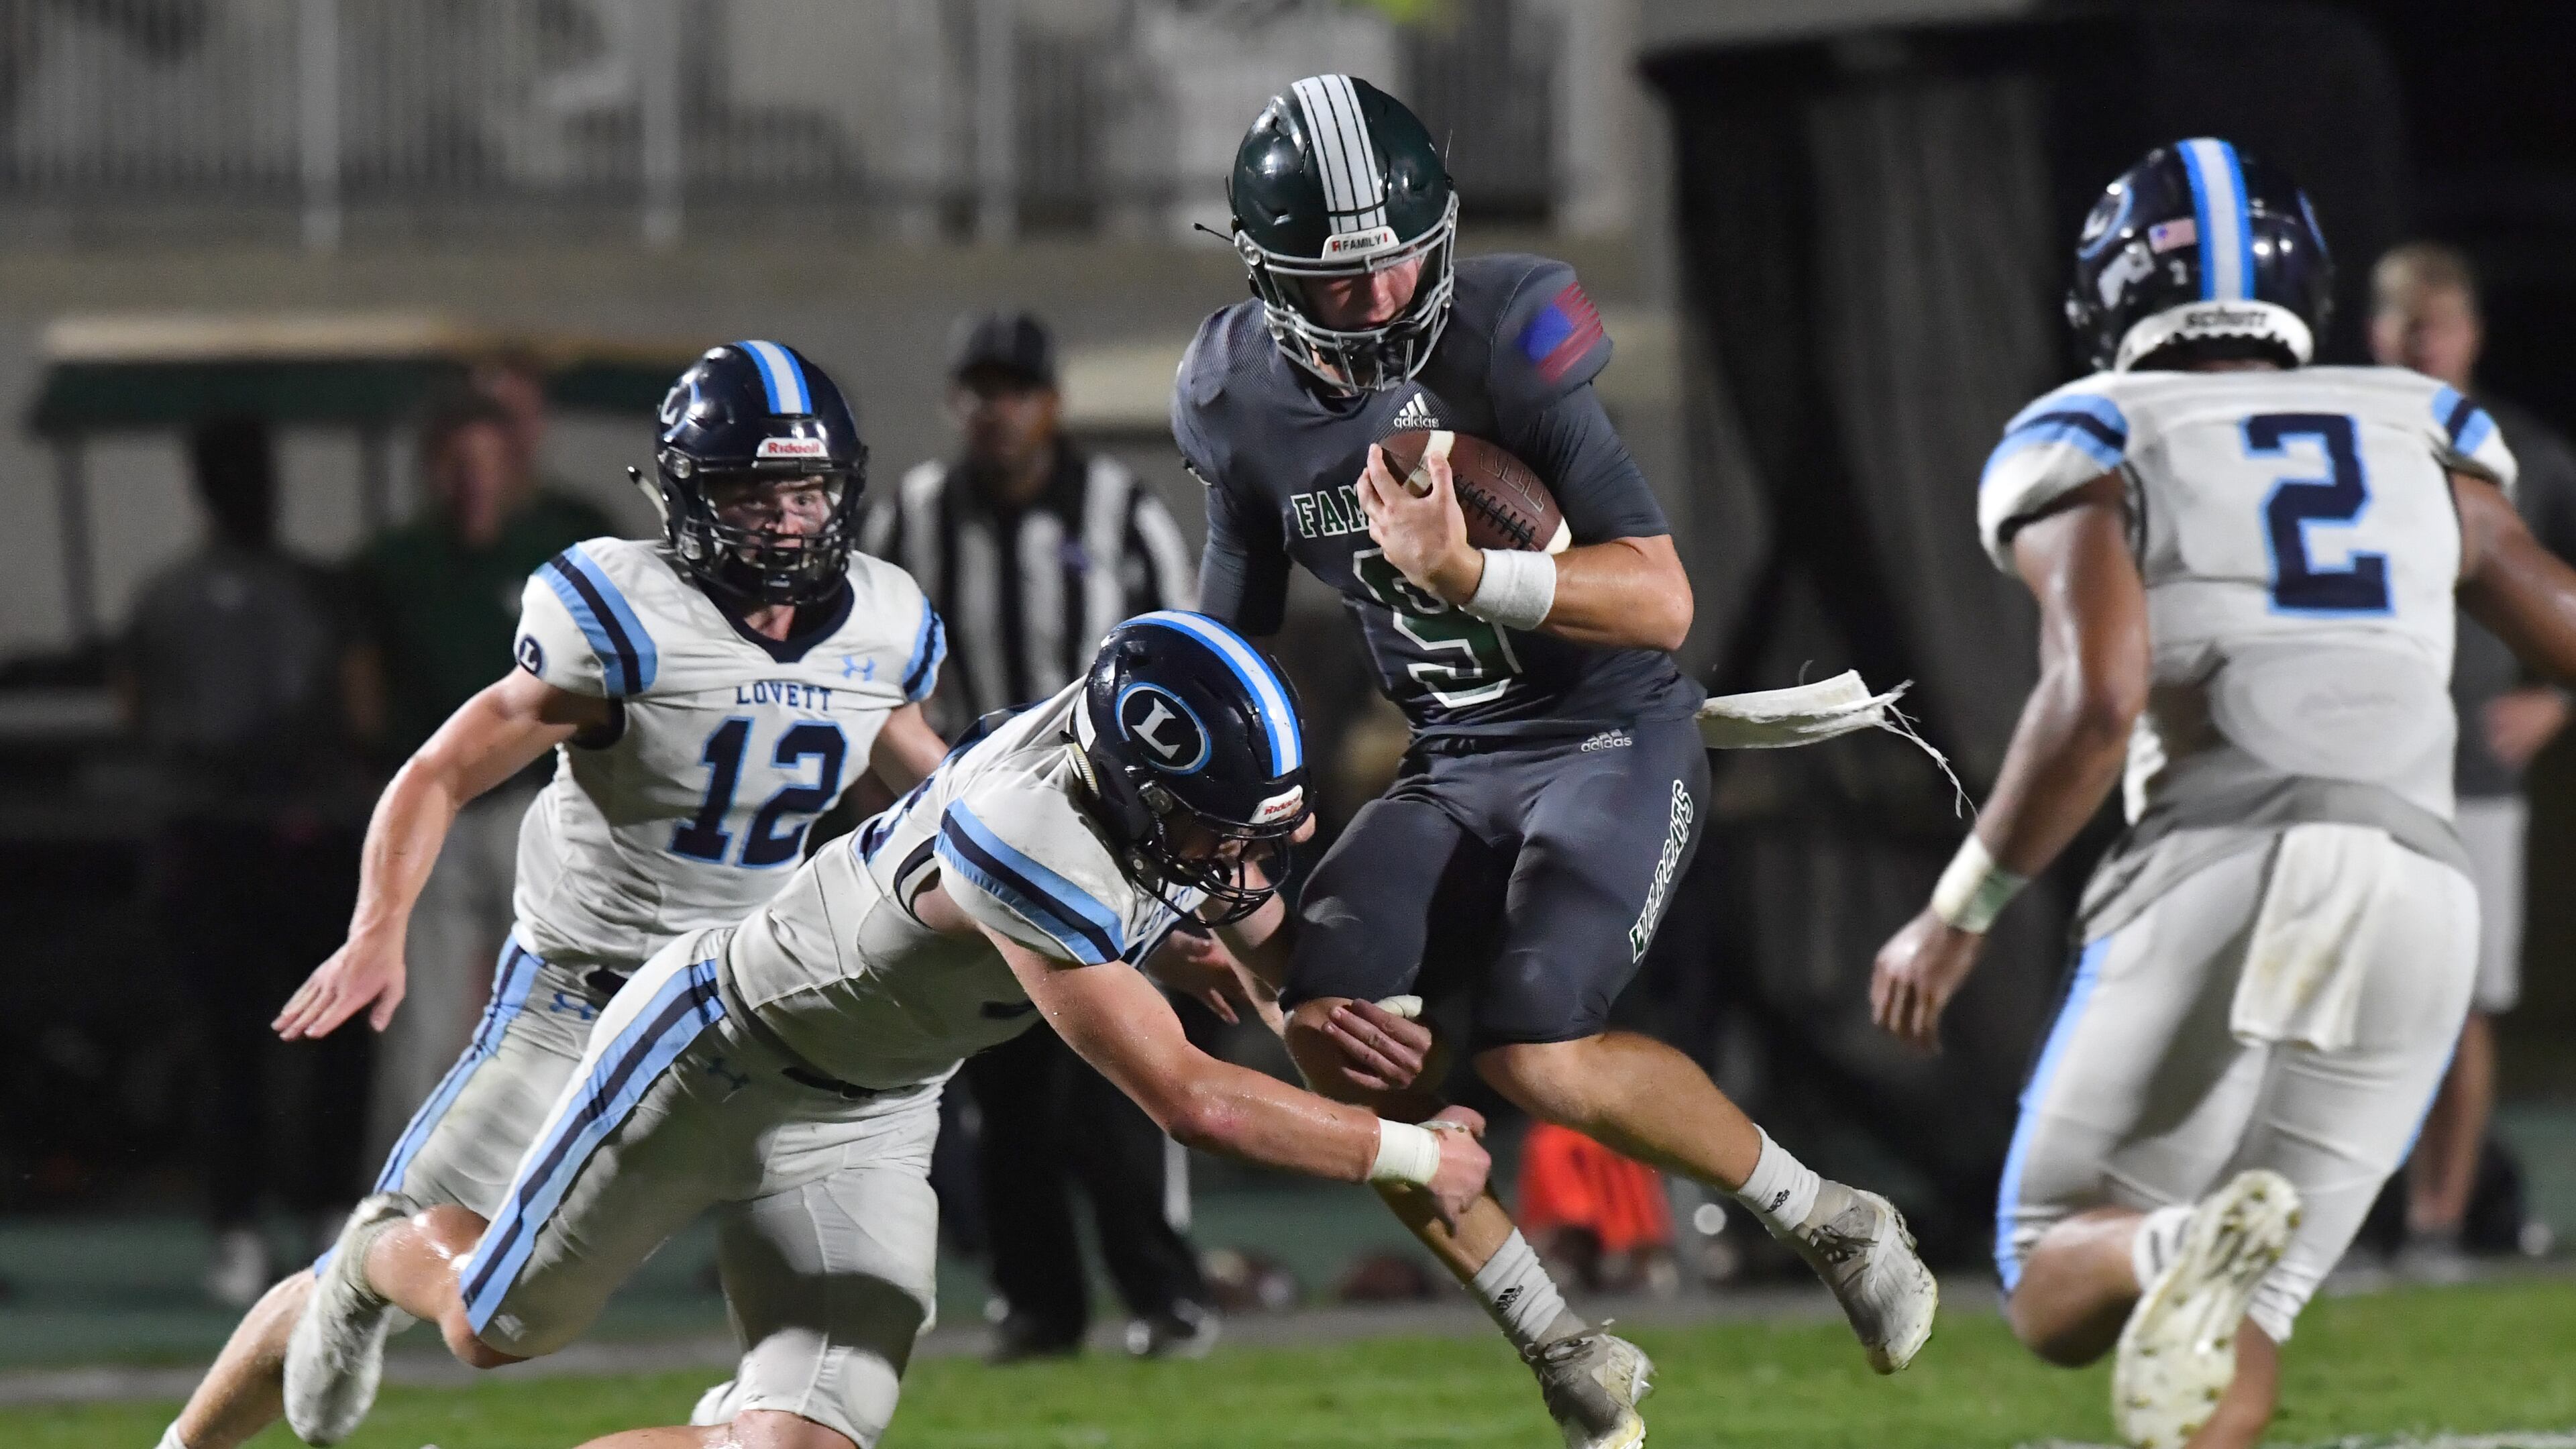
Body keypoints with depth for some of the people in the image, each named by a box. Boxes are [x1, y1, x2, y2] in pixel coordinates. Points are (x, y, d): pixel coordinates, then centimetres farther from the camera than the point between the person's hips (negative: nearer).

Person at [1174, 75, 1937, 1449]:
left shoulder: (1505, 344, -19)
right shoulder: (1246, 406, -2)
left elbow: (1662, 603, -22)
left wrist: (1469, 572, -35)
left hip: (1614, 736, -6)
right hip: (1457, 767, 6)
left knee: (1538, 1056, -24)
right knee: (1329, 1019, -17)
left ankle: (1826, 1219, 3)